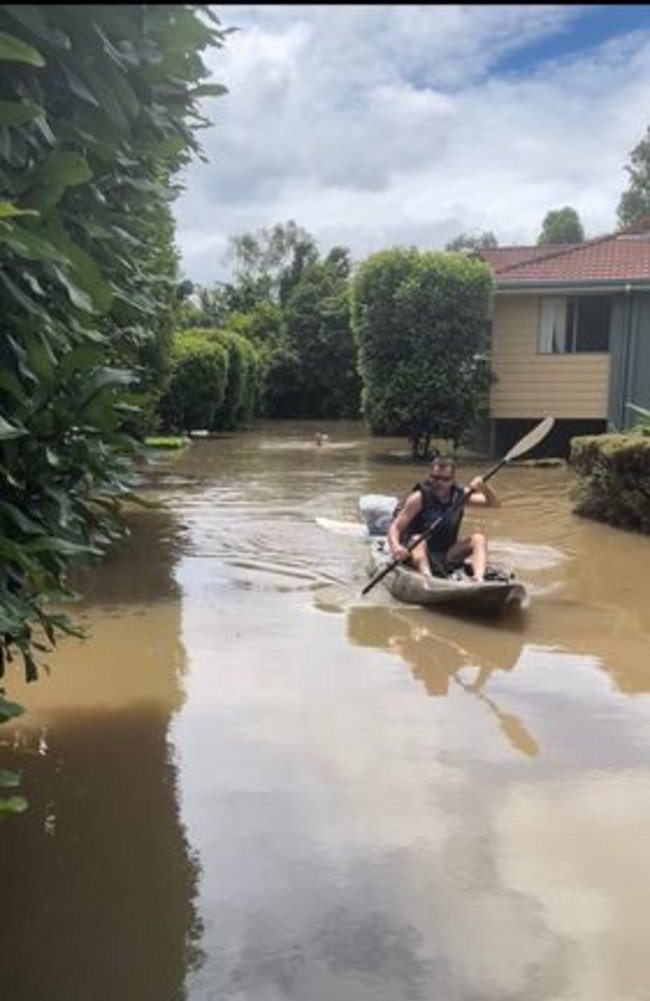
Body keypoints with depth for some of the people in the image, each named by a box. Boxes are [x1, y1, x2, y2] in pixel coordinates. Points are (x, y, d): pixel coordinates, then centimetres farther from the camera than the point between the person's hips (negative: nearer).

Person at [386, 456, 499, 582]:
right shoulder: (419, 498, -12)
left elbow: (494, 503, -1)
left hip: (447, 555, 4)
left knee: (478, 538, -14)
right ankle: (427, 577, -58)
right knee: (418, 540, -33)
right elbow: (395, 528, -19)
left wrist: (484, 486, -22)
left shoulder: (460, 495, 0)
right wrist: (395, 546, -40)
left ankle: (478, 577, -37)